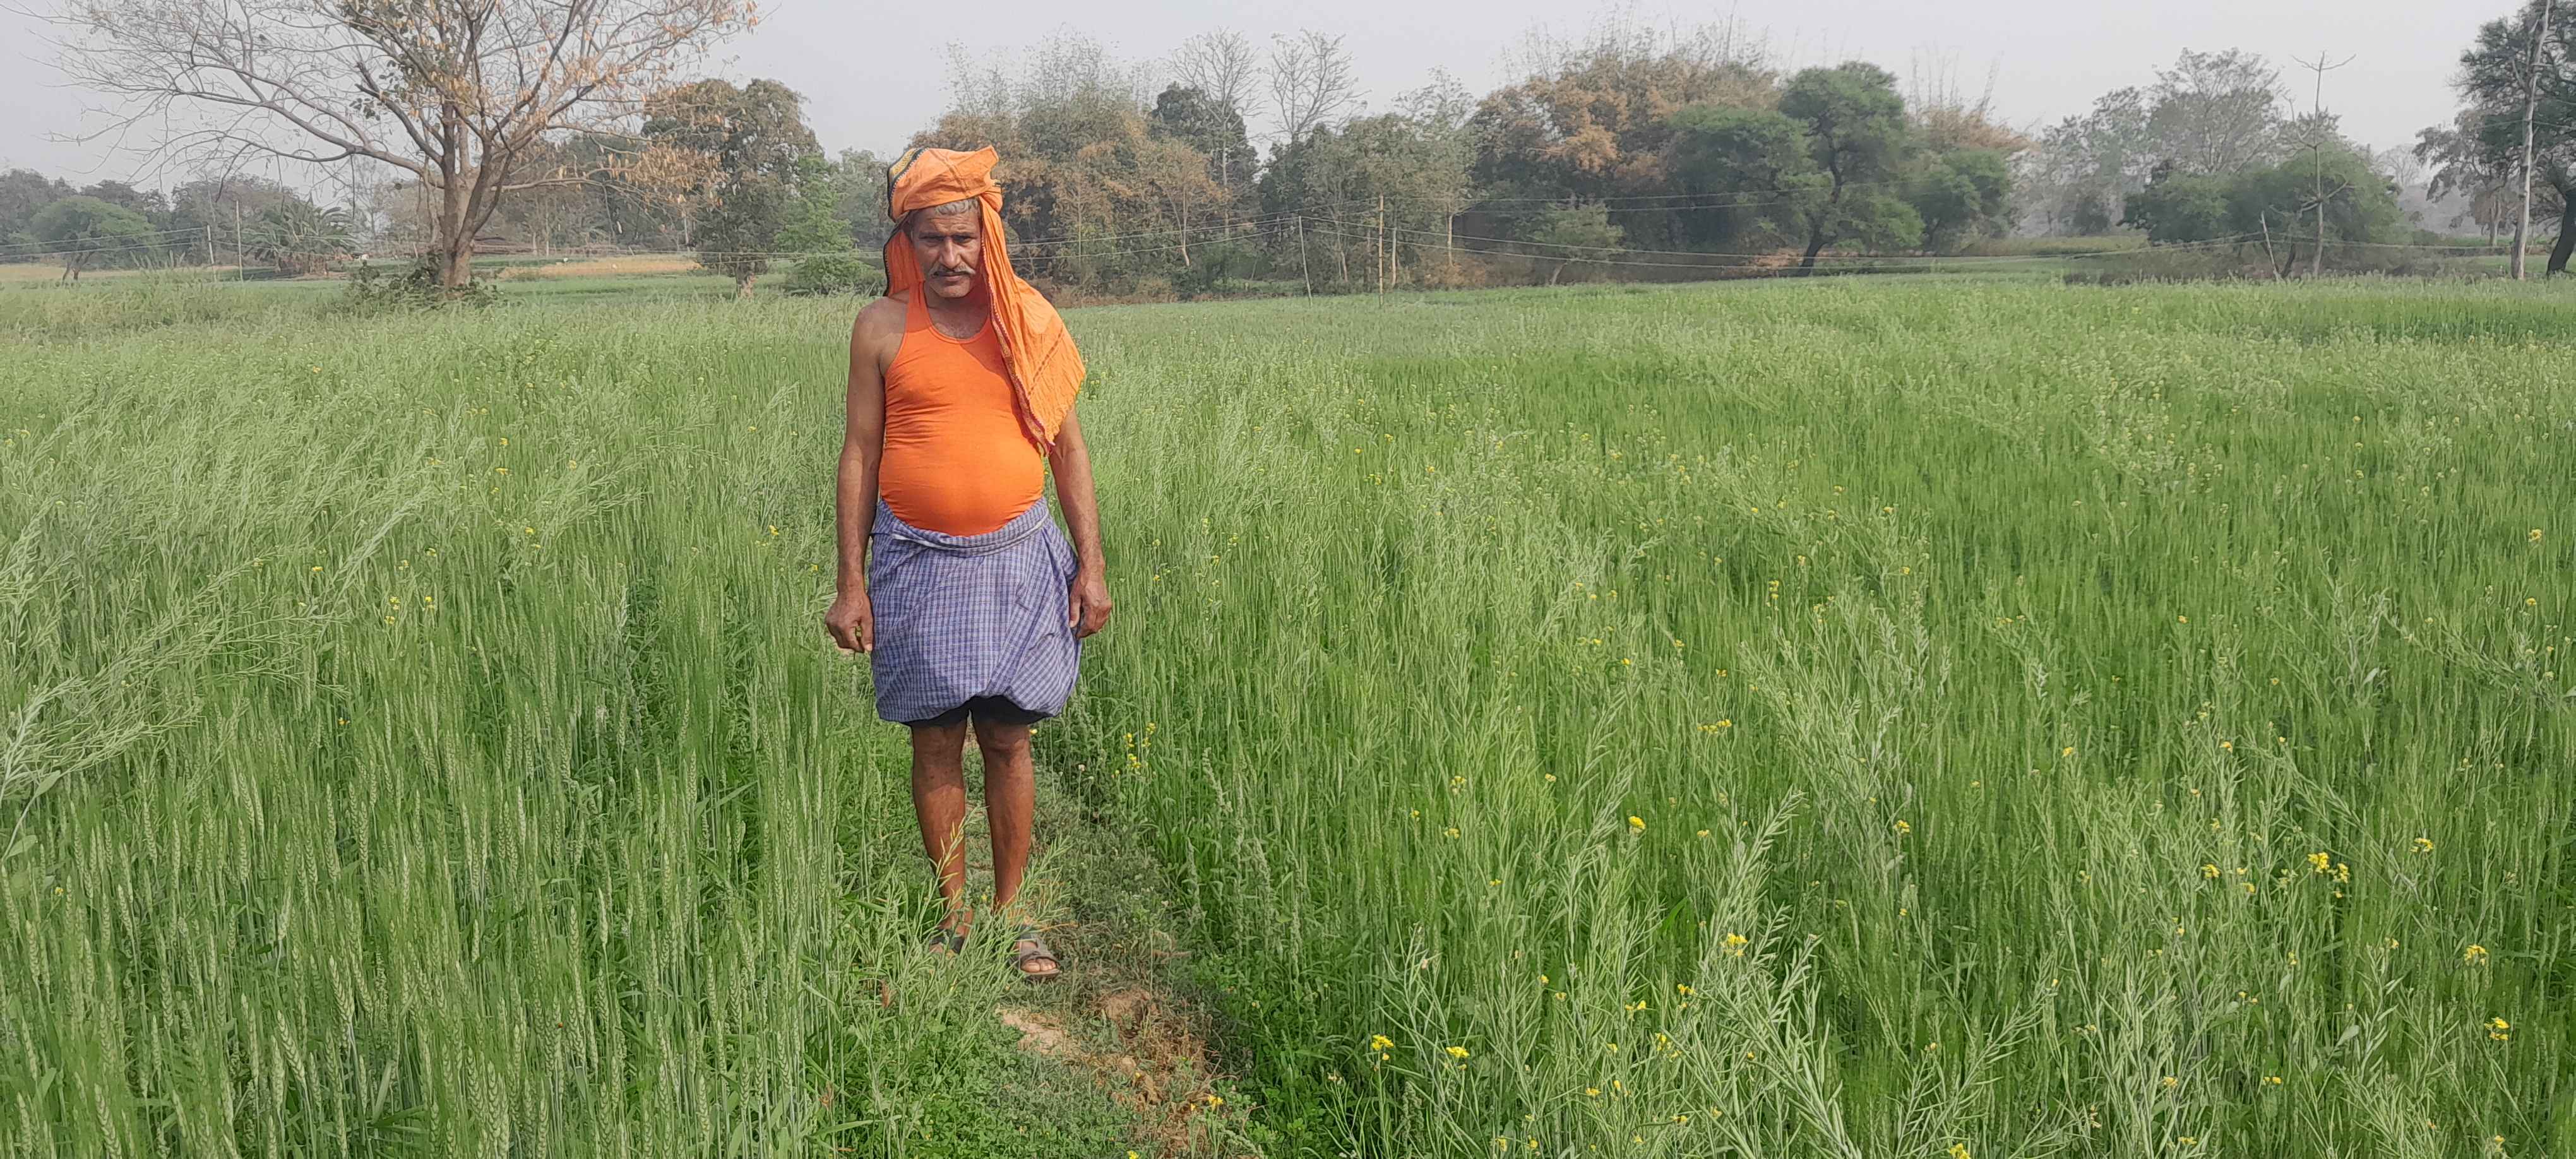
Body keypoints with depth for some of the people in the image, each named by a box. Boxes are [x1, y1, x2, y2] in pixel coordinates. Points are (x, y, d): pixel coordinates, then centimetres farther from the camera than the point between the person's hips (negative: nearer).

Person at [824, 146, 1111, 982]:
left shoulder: (1028, 319, 3)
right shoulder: (882, 327, 0)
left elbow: (1068, 448, 7)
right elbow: (859, 454, 2)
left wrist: (1091, 564, 3)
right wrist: (851, 583, -1)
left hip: (1017, 556, 1)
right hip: (917, 561, 0)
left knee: (1008, 740, 4)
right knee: (935, 742, 5)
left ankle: (1011, 912, 16)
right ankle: (954, 915, 18)